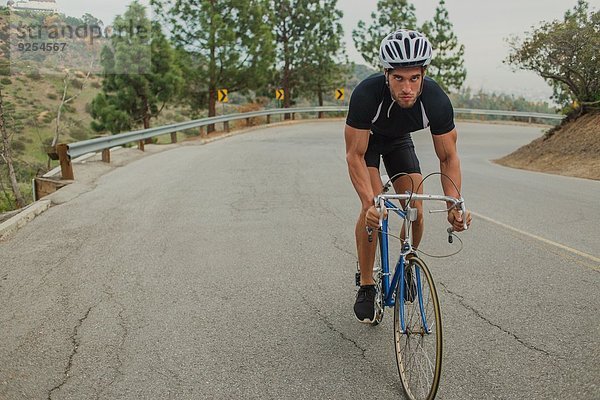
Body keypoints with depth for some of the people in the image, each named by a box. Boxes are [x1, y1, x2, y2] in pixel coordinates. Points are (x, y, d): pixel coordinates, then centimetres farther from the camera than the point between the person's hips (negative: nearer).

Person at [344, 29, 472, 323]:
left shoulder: (437, 101, -32)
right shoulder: (366, 95, -39)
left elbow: (448, 157, -22)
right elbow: (355, 155, -34)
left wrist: (454, 205, -35)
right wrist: (369, 202, -47)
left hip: (399, 141, 3)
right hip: (366, 140, -2)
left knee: (416, 212, -10)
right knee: (372, 208, -22)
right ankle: (366, 286, -5)